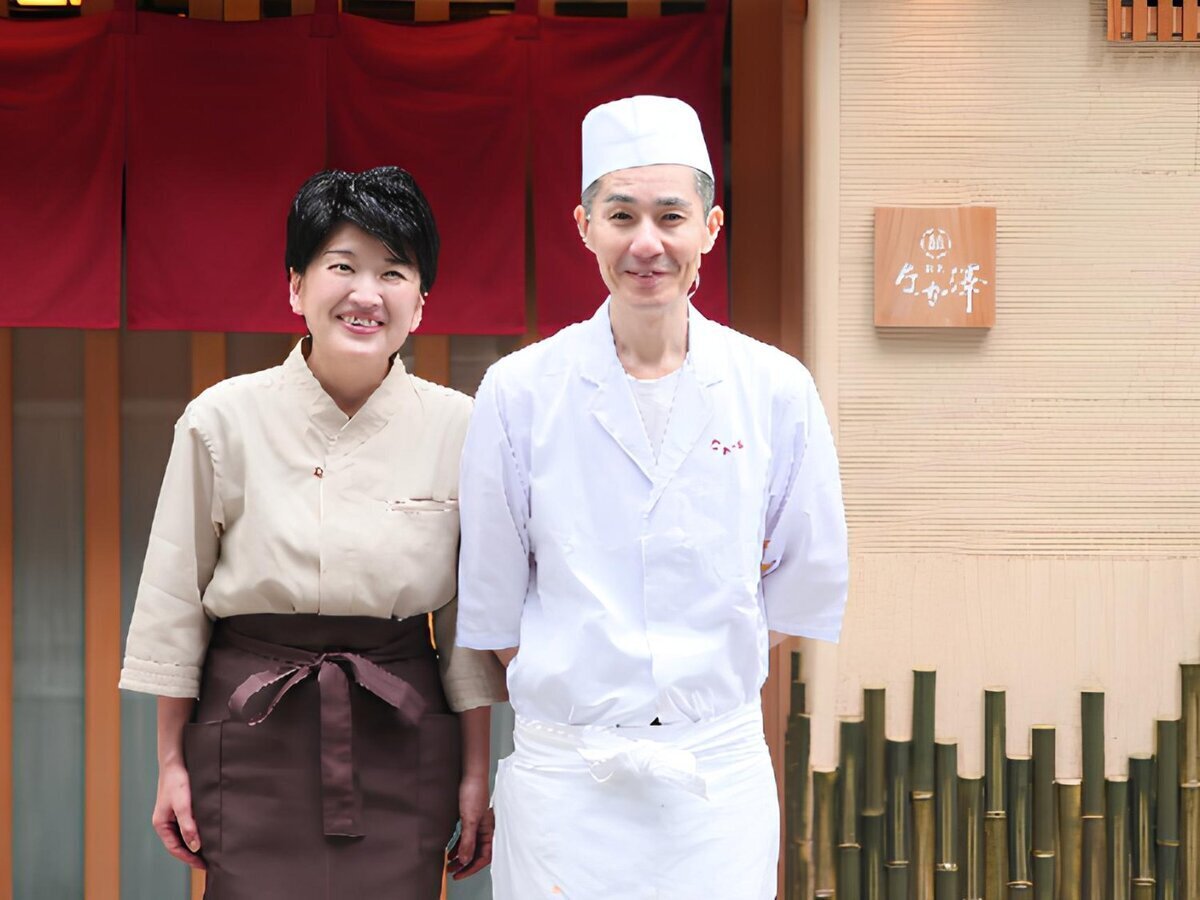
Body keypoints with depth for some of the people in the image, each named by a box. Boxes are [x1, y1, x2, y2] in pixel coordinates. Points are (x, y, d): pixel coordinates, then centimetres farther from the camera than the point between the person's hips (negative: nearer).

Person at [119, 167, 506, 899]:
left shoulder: (456, 427, -2)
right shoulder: (223, 419, -5)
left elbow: (469, 617, 4)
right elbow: (177, 599, 3)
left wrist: (476, 773, 5)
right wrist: (171, 759, 5)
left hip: (401, 739, 1)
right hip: (254, 738, -1)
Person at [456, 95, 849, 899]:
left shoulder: (775, 389, 0)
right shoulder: (520, 392, -3)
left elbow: (807, 582, 10)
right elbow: (492, 599, 5)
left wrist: (706, 669, 7)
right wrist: (574, 690, 5)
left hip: (720, 775, 1)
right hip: (565, 779, -1)